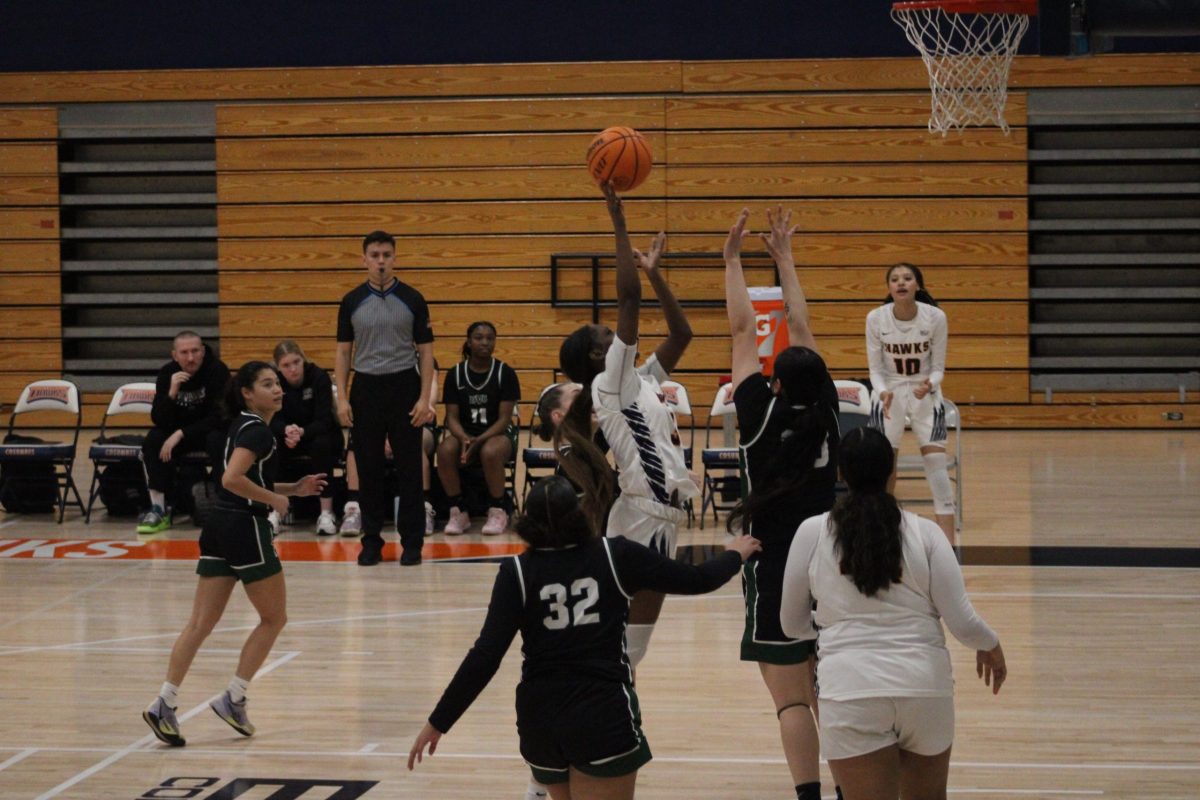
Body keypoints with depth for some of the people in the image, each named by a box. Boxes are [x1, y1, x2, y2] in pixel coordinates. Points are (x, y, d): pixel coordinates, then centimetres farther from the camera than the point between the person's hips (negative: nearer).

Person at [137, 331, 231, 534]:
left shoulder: (218, 370, -20)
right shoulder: (167, 373, -9)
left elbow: (218, 417, -21)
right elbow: (158, 420, -14)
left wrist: (181, 434, -28)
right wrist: (172, 393, -33)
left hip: (212, 429, -4)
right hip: (178, 431, 4)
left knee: (216, 440, -37)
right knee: (153, 439, -23)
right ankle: (158, 509, -21)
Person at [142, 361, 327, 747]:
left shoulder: (243, 426, 16)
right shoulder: (258, 431, -13)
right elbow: (232, 479, -27)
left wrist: (294, 488, 16)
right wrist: (273, 498, -15)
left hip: (219, 527, 9)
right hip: (246, 530, -8)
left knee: (201, 623, 5)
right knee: (274, 617, 7)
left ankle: (164, 703, -2)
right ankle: (233, 699, 6)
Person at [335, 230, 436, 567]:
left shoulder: (412, 299, 0)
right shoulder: (352, 302, 4)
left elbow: (425, 352, 0)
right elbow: (343, 352, 7)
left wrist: (424, 398, -8)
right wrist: (342, 398, -3)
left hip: (404, 388, -1)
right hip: (365, 389, 1)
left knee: (409, 468, 1)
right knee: (368, 468, 5)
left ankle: (412, 541, 7)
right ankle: (371, 540, 13)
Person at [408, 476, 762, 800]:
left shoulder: (517, 572, -2)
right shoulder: (615, 556, -2)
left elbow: (485, 657, -9)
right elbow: (694, 580, 8)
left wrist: (439, 722, -4)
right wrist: (735, 554, 29)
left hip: (540, 718, 2)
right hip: (605, 716, -2)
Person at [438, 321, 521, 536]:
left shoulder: (505, 373, -5)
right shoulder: (455, 374, 1)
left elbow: (504, 419, -9)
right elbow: (452, 417, -1)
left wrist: (479, 441, -24)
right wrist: (464, 439, -23)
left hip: (498, 433, -2)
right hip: (464, 433, 2)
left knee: (490, 452, -38)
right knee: (445, 450, -33)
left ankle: (498, 512, -17)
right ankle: (458, 511, -16)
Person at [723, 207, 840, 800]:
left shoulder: (765, 417, -12)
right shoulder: (826, 417, -1)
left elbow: (743, 330, -5)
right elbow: (801, 327, 8)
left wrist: (733, 259, 3)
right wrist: (784, 259, 17)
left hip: (774, 569, -5)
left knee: (791, 699, -4)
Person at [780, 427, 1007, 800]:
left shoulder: (812, 533, -1)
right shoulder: (924, 533, -1)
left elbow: (793, 625, 10)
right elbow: (962, 622, -1)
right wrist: (990, 646, 22)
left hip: (851, 689, -2)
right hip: (925, 685, 2)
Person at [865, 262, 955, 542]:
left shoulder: (935, 317, -14)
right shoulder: (876, 318, -13)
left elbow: (938, 368, -7)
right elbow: (875, 368, -6)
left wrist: (929, 384, -28)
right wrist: (883, 392, -26)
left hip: (925, 393, -1)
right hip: (889, 392, 1)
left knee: (936, 461, -10)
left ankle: (948, 542, -9)